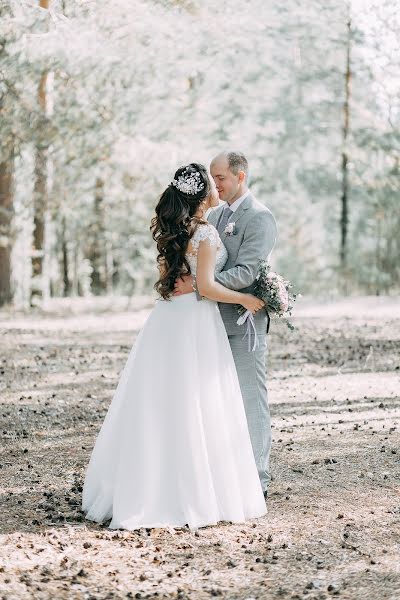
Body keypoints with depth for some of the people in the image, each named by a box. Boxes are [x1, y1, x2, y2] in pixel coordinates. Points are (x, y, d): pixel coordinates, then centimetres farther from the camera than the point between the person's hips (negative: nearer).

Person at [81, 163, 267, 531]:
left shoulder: (173, 230, 11)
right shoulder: (206, 232, -14)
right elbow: (207, 286, -19)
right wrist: (245, 299, -7)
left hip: (167, 318, 8)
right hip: (195, 322, -8)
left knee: (159, 406, 10)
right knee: (194, 408, -2)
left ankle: (148, 489, 17)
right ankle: (197, 494, 4)